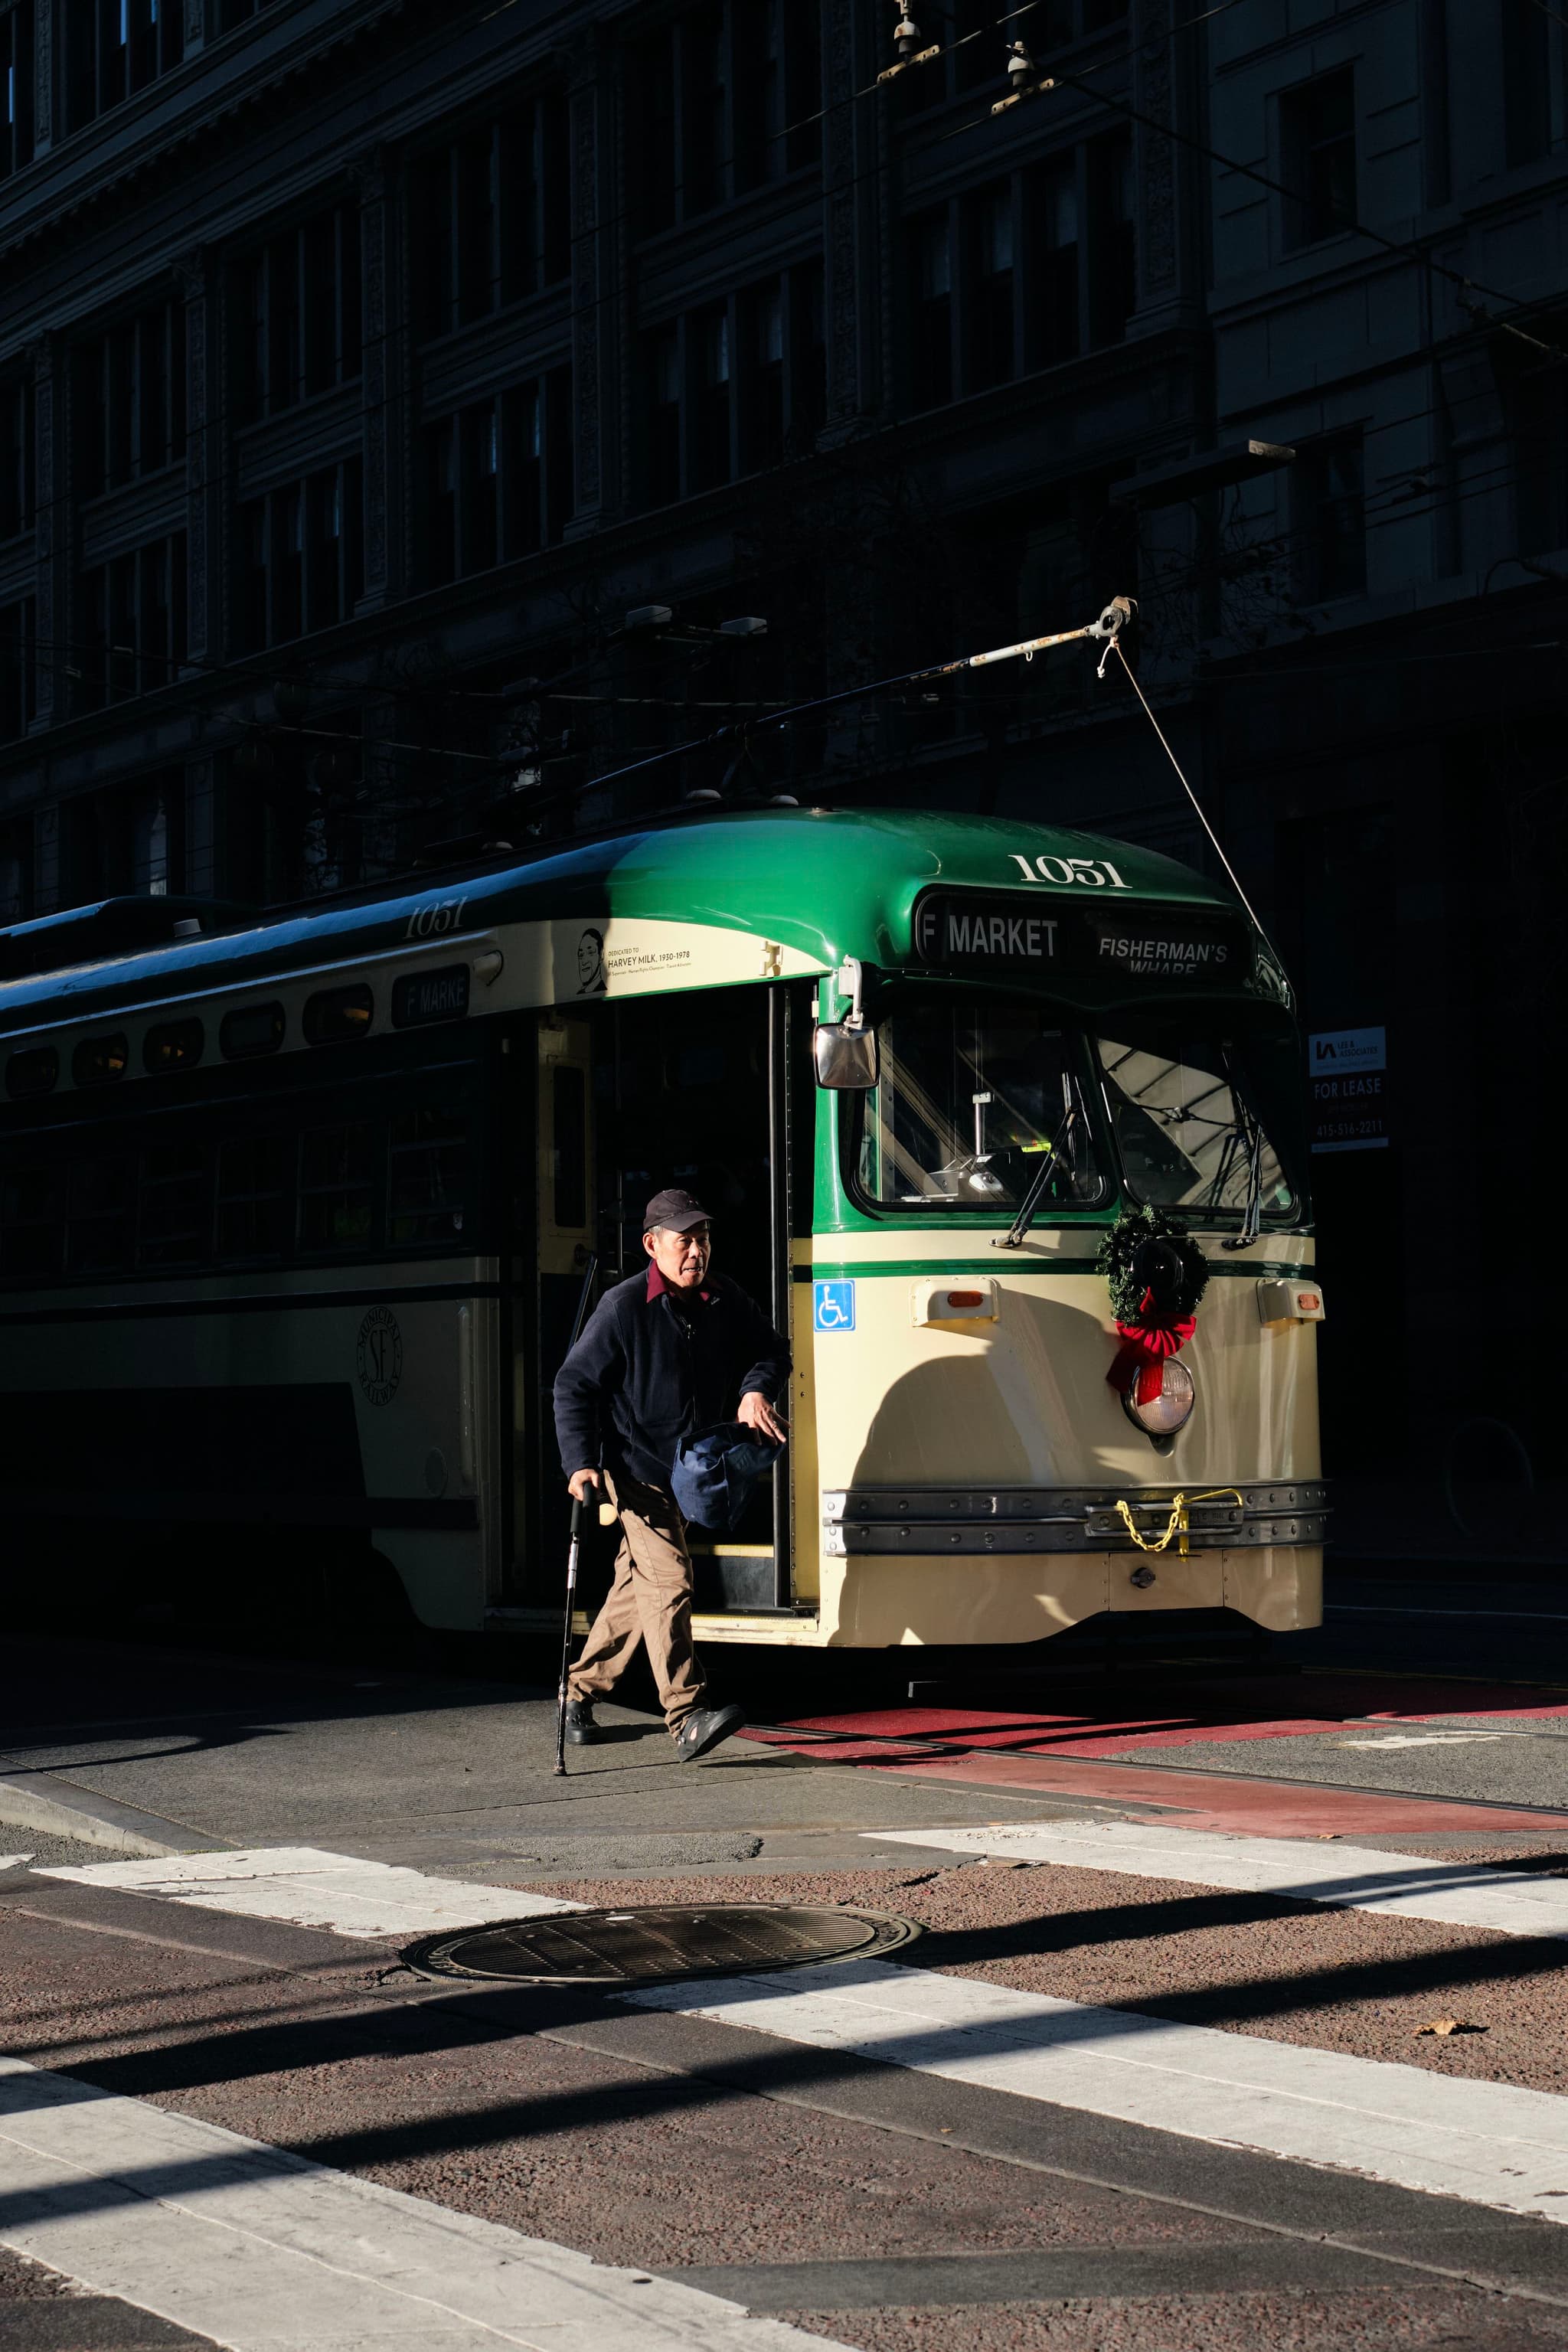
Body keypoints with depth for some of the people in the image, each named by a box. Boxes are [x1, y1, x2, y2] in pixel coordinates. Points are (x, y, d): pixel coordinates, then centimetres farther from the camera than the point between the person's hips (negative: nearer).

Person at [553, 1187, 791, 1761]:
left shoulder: (727, 1300, 3)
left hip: (692, 1470, 6)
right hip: (637, 1470, -6)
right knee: (668, 1580, -18)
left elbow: (771, 1352, 17)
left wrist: (755, 1390, -6)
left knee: (639, 1585, 15)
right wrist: (581, 1464, -16)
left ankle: (581, 1689, 31)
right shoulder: (624, 1308, -11)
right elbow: (573, 1386, -7)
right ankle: (687, 1718, -25)